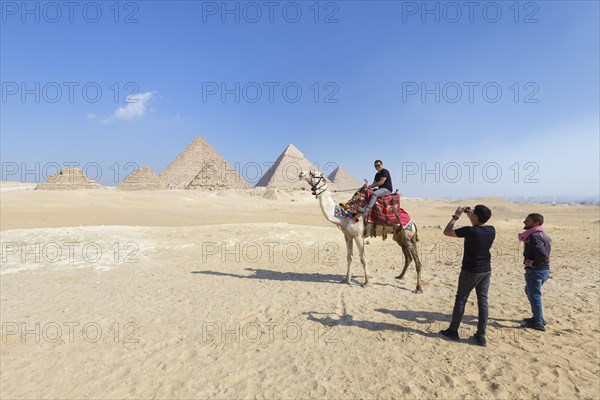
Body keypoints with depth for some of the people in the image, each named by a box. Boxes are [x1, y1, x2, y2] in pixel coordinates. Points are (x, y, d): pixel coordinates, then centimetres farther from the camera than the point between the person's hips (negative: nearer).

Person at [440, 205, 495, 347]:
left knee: (461, 300, 8)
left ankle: (453, 331, 20)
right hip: (486, 271, 5)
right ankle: (481, 336, 17)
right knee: (483, 301, 11)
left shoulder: (469, 231, -23)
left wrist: (456, 216, -4)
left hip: (470, 271, -5)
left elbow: (446, 231, -12)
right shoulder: (492, 230, -5)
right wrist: (470, 215, 12)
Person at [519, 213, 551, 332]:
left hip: (535, 270, -10)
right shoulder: (542, 234, 11)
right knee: (530, 291, 23)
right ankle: (538, 317, 32)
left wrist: (533, 263, -17)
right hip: (543, 269, 10)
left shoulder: (534, 236, -20)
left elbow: (543, 254, -32)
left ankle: (538, 323, 10)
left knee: (534, 295, 1)